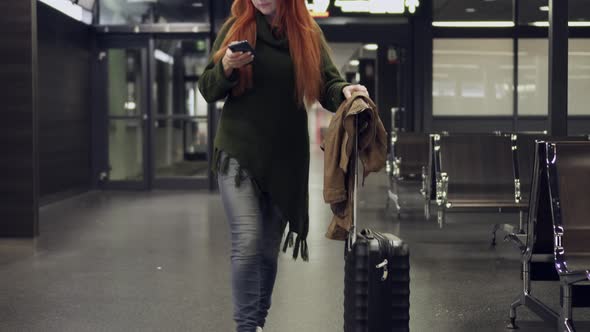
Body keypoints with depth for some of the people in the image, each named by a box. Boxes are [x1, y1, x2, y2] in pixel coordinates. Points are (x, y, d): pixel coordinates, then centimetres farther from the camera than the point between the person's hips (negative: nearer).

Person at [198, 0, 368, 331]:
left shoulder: (308, 34, 5)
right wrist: (226, 67, -17)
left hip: (287, 158, 2)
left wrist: (345, 91, -23)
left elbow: (328, 84, -1)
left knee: (270, 247, 11)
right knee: (248, 242, -12)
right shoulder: (235, 28, 2)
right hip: (239, 154, -2)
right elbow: (208, 90, 4)